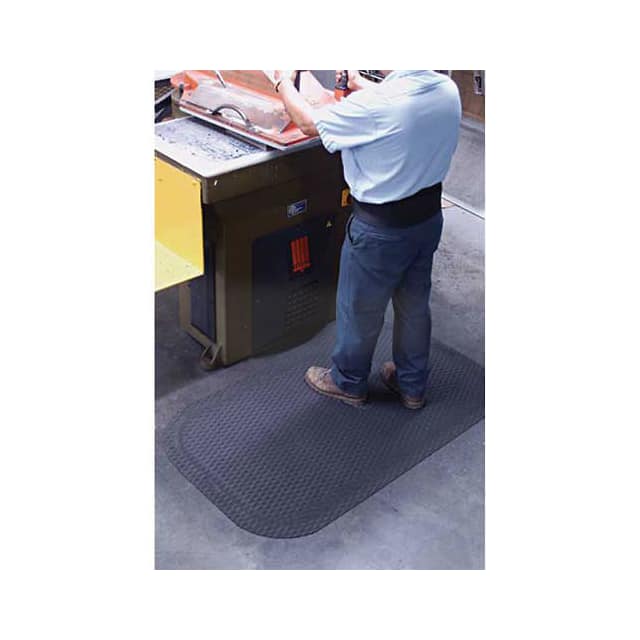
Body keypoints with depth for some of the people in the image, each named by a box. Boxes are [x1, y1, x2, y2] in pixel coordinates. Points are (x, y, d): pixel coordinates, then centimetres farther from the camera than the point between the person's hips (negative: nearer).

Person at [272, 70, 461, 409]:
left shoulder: (376, 104, -30)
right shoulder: (448, 89, -9)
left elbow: (309, 123, -15)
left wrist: (283, 82, 3)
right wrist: (359, 84, 20)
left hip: (382, 228, -7)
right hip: (429, 218, 7)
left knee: (359, 309, 16)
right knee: (414, 304, 23)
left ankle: (348, 382, 39)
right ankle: (412, 384, 42)